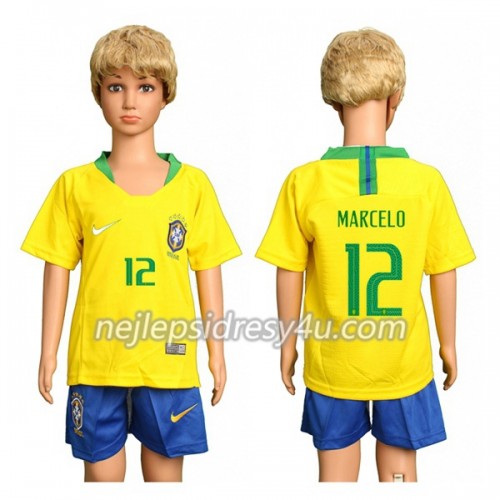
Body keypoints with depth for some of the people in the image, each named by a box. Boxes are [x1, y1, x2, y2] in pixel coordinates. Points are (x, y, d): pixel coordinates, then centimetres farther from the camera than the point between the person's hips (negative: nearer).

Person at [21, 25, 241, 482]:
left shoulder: (193, 184, 1)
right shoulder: (76, 185, 1)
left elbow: (208, 272, 5)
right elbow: (58, 271, 4)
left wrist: (217, 350, 6)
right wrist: (48, 353, 4)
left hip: (169, 361, 0)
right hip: (94, 360, 0)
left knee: (165, 472, 13)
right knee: (101, 472, 12)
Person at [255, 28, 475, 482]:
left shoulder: (304, 182, -14)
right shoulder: (427, 181, -13)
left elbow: (289, 273, -6)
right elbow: (444, 273, -4)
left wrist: (289, 342, 9)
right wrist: (448, 344, 11)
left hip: (332, 361, 0)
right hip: (404, 360, 0)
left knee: (337, 473, 17)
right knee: (399, 471, 18)